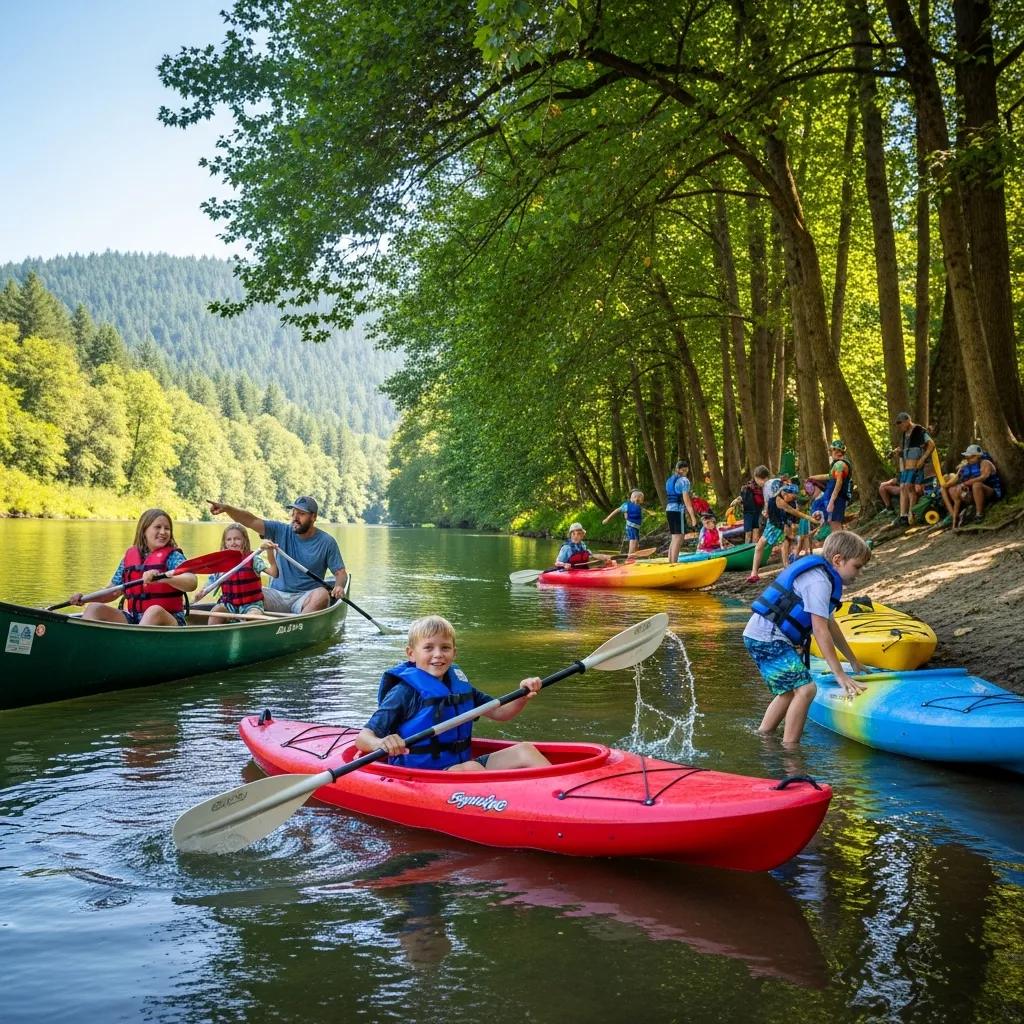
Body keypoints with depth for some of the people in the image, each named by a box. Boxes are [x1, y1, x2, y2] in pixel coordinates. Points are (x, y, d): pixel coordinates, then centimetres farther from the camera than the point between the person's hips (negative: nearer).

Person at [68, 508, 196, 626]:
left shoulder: (172, 556, -2)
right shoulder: (129, 556, 12)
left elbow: (192, 583, -21)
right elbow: (112, 592, 19)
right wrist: (83, 598, 3)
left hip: (168, 621, -5)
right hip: (133, 620, 5)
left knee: (155, 611, -36)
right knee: (95, 608, -8)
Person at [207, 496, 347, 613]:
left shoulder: (327, 542, -1)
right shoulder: (282, 531, 4)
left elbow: (340, 572, 1)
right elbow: (251, 521, -6)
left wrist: (339, 586, -22)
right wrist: (226, 508, -22)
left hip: (304, 597, -2)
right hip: (277, 595, 3)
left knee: (321, 594, -35)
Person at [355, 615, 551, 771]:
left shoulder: (458, 683, 10)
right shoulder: (405, 692, -11)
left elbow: (500, 713, 17)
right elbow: (363, 738, -17)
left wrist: (524, 695, -3)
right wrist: (382, 744, -41)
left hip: (460, 765, 7)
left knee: (525, 750, -6)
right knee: (471, 768, -34)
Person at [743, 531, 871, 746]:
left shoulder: (820, 575, 17)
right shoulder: (819, 581, -16)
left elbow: (830, 624, 25)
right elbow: (820, 630, -21)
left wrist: (853, 661, 29)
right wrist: (840, 674, -21)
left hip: (761, 637, 11)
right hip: (768, 638, -11)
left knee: (790, 690, 21)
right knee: (806, 688, -15)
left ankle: (761, 738, 30)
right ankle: (789, 749, -10)